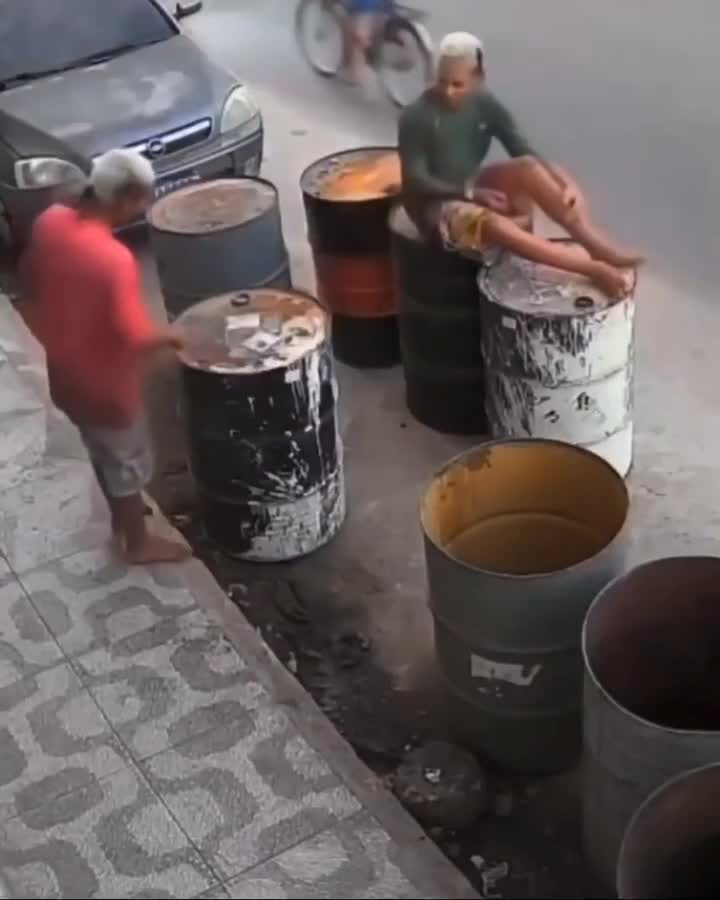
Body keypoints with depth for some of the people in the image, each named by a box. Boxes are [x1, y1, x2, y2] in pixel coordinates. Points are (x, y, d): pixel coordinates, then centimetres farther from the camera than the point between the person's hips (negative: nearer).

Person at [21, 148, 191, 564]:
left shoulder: (49, 222, -11)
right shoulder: (115, 259, -34)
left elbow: (34, 286, 5)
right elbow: (137, 340, -32)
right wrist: (169, 338, -11)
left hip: (64, 373, 7)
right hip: (105, 383, -7)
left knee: (102, 450, 31)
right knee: (128, 462, 18)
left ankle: (121, 515, 53)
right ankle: (139, 543, 39)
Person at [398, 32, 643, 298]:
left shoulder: (487, 107, -1)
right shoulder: (416, 116, -16)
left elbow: (525, 153, -6)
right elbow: (415, 180, -17)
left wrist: (563, 181, -24)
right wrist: (473, 193, -28)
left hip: (477, 187, 5)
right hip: (437, 203, -5)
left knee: (529, 167, -26)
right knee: (492, 223, -38)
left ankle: (602, 248, -32)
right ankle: (595, 268, -42)